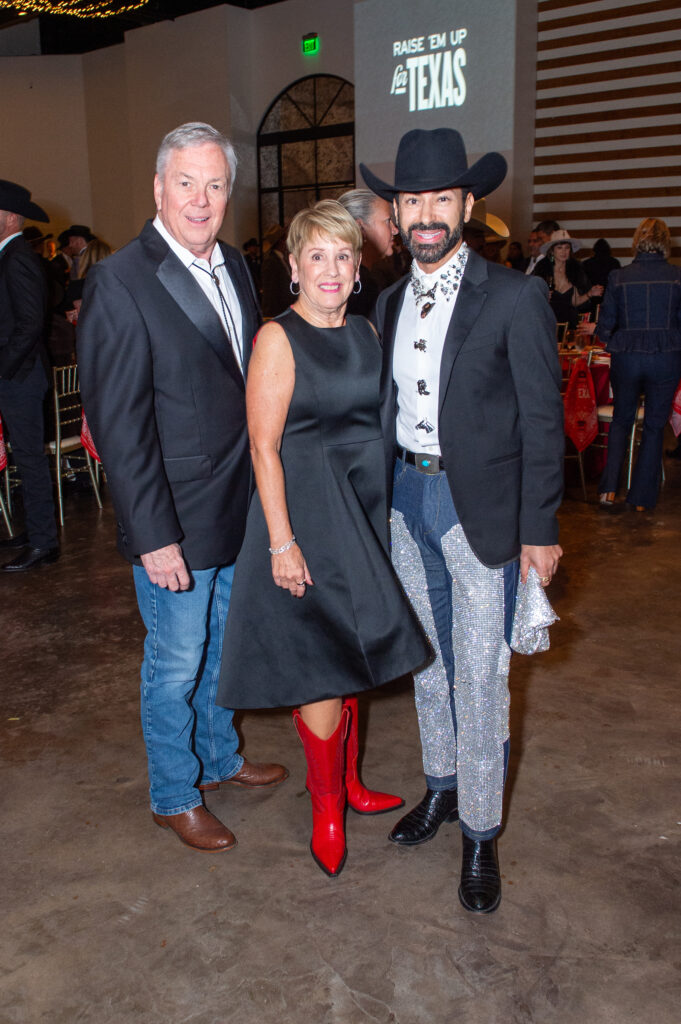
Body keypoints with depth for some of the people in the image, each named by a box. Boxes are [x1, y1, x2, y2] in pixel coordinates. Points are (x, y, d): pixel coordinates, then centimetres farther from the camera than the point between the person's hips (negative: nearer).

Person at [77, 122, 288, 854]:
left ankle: (219, 758, 46)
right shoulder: (119, 283, -16)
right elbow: (118, 424, -18)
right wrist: (153, 536, -19)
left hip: (239, 510, 7)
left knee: (220, 646, 23)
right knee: (175, 663, 10)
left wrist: (263, 494, 6)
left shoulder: (233, 266, 7)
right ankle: (174, 797, 32)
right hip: (177, 521, -7)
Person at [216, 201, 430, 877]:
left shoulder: (366, 333, 8)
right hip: (305, 511, -6)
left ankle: (349, 785, 34)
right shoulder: (278, 338, -10)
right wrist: (282, 541, -17)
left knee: (351, 655, 16)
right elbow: (264, 446, -13)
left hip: (366, 511, 6)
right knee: (319, 667, -2)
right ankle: (326, 807, 19)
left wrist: (384, 509, 7)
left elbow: (377, 427, 13)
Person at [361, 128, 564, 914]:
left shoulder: (514, 298, -10)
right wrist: (381, 495, 10)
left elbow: (542, 421, -10)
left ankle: (480, 832, 19)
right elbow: (389, 407, 11)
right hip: (406, 499, 6)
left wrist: (540, 530, -11)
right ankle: (440, 788, 38)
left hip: (480, 508, -5)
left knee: (480, 678, 1)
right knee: (428, 659, 18)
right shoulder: (390, 302, 8)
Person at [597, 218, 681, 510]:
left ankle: (609, 487, 3)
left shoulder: (618, 278, -4)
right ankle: (642, 498, 15)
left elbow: (604, 329, 0)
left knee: (621, 420, 18)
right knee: (654, 426, 10)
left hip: (626, 357, 1)